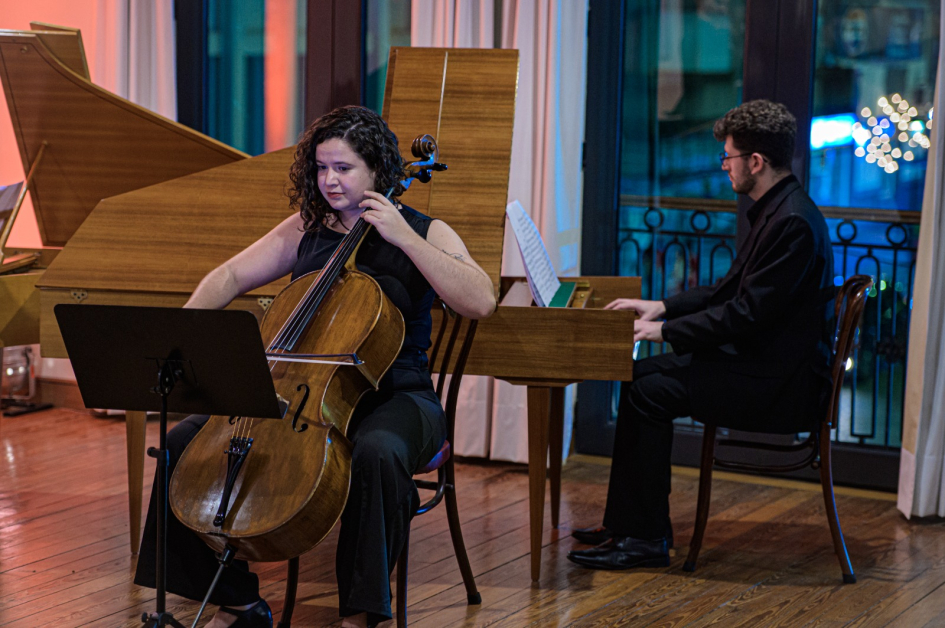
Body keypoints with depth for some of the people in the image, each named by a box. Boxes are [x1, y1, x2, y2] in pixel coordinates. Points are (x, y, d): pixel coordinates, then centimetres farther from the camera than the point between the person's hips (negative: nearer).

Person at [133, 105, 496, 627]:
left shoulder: (426, 235, -1)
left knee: (377, 452, -41)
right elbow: (229, 277, 14)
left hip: (392, 397, -5)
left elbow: (480, 302, -18)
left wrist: (403, 237, -19)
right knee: (185, 441, -13)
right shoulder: (305, 229, 12)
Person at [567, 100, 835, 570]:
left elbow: (747, 314, -23)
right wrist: (661, 307, 11)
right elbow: (729, 290, 20)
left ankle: (647, 540, -8)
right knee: (640, 377, 7)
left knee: (649, 393, -16)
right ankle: (627, 523, 12)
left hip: (781, 381, -11)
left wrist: (666, 330, -17)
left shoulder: (793, 222, -21)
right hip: (761, 359, 11)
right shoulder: (776, 210, 13)